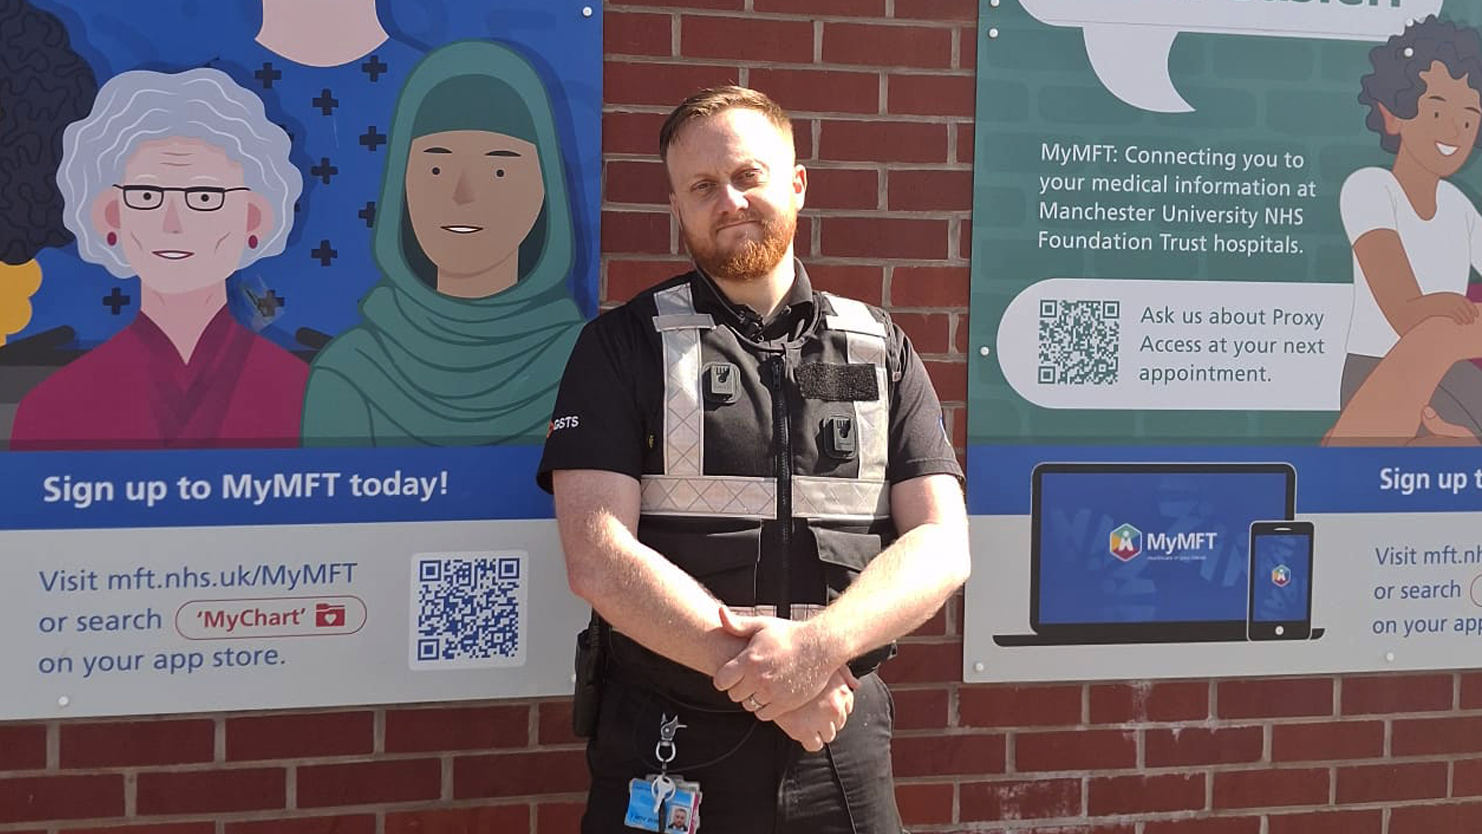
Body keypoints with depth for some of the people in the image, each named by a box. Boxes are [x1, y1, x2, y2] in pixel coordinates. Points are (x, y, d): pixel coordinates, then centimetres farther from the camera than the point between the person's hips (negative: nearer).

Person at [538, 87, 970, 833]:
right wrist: (766, 672, -18)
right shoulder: (623, 347, -2)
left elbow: (940, 543, -3)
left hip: (841, 747, 2)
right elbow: (598, 558, -12)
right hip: (666, 752, -2)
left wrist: (816, 645, -20)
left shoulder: (883, 351, 6)